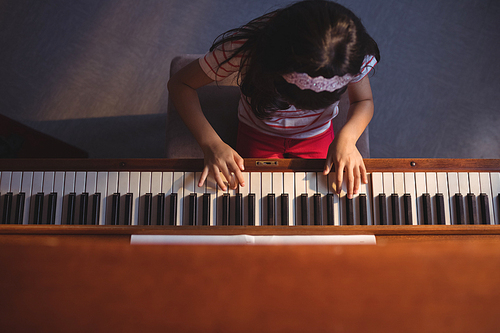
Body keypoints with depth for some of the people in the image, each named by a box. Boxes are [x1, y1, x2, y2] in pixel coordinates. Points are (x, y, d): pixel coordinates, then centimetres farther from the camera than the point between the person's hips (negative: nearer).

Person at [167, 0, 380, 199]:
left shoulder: (354, 56, -30)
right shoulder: (243, 48, -36)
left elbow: (364, 101, -10)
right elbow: (180, 84, -24)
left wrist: (347, 137, -32)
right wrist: (211, 143, -38)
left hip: (316, 136, 1)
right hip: (258, 134, -1)